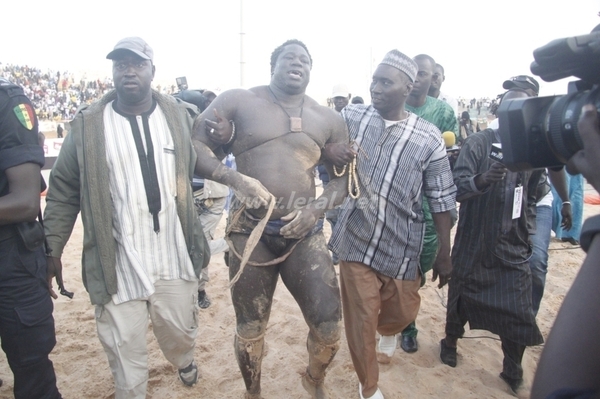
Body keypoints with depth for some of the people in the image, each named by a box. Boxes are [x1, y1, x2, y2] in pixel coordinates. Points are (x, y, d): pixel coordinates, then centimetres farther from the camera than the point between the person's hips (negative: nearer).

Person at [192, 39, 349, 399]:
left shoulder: (330, 120, 8)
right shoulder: (238, 101, 0)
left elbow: (344, 177, 11)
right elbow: (194, 146, -3)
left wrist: (317, 208, -8)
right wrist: (235, 178, -19)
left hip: (305, 232, 2)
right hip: (251, 230, -1)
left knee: (329, 324, -3)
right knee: (250, 328, 12)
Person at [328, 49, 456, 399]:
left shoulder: (429, 138, -5)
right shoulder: (352, 118, -3)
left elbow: (441, 200, -2)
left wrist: (445, 254, 1)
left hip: (402, 248, 1)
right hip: (356, 241, 0)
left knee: (403, 311, 16)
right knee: (360, 320, 6)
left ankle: (387, 332, 56)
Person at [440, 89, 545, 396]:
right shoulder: (478, 143, -10)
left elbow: (531, 196, 18)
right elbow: (456, 188, -20)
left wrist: (528, 229, 10)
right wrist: (482, 179, -38)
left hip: (513, 248, 3)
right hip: (474, 244, -3)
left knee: (518, 313, 3)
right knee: (462, 298, 13)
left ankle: (513, 374, 25)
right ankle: (450, 342, 41)